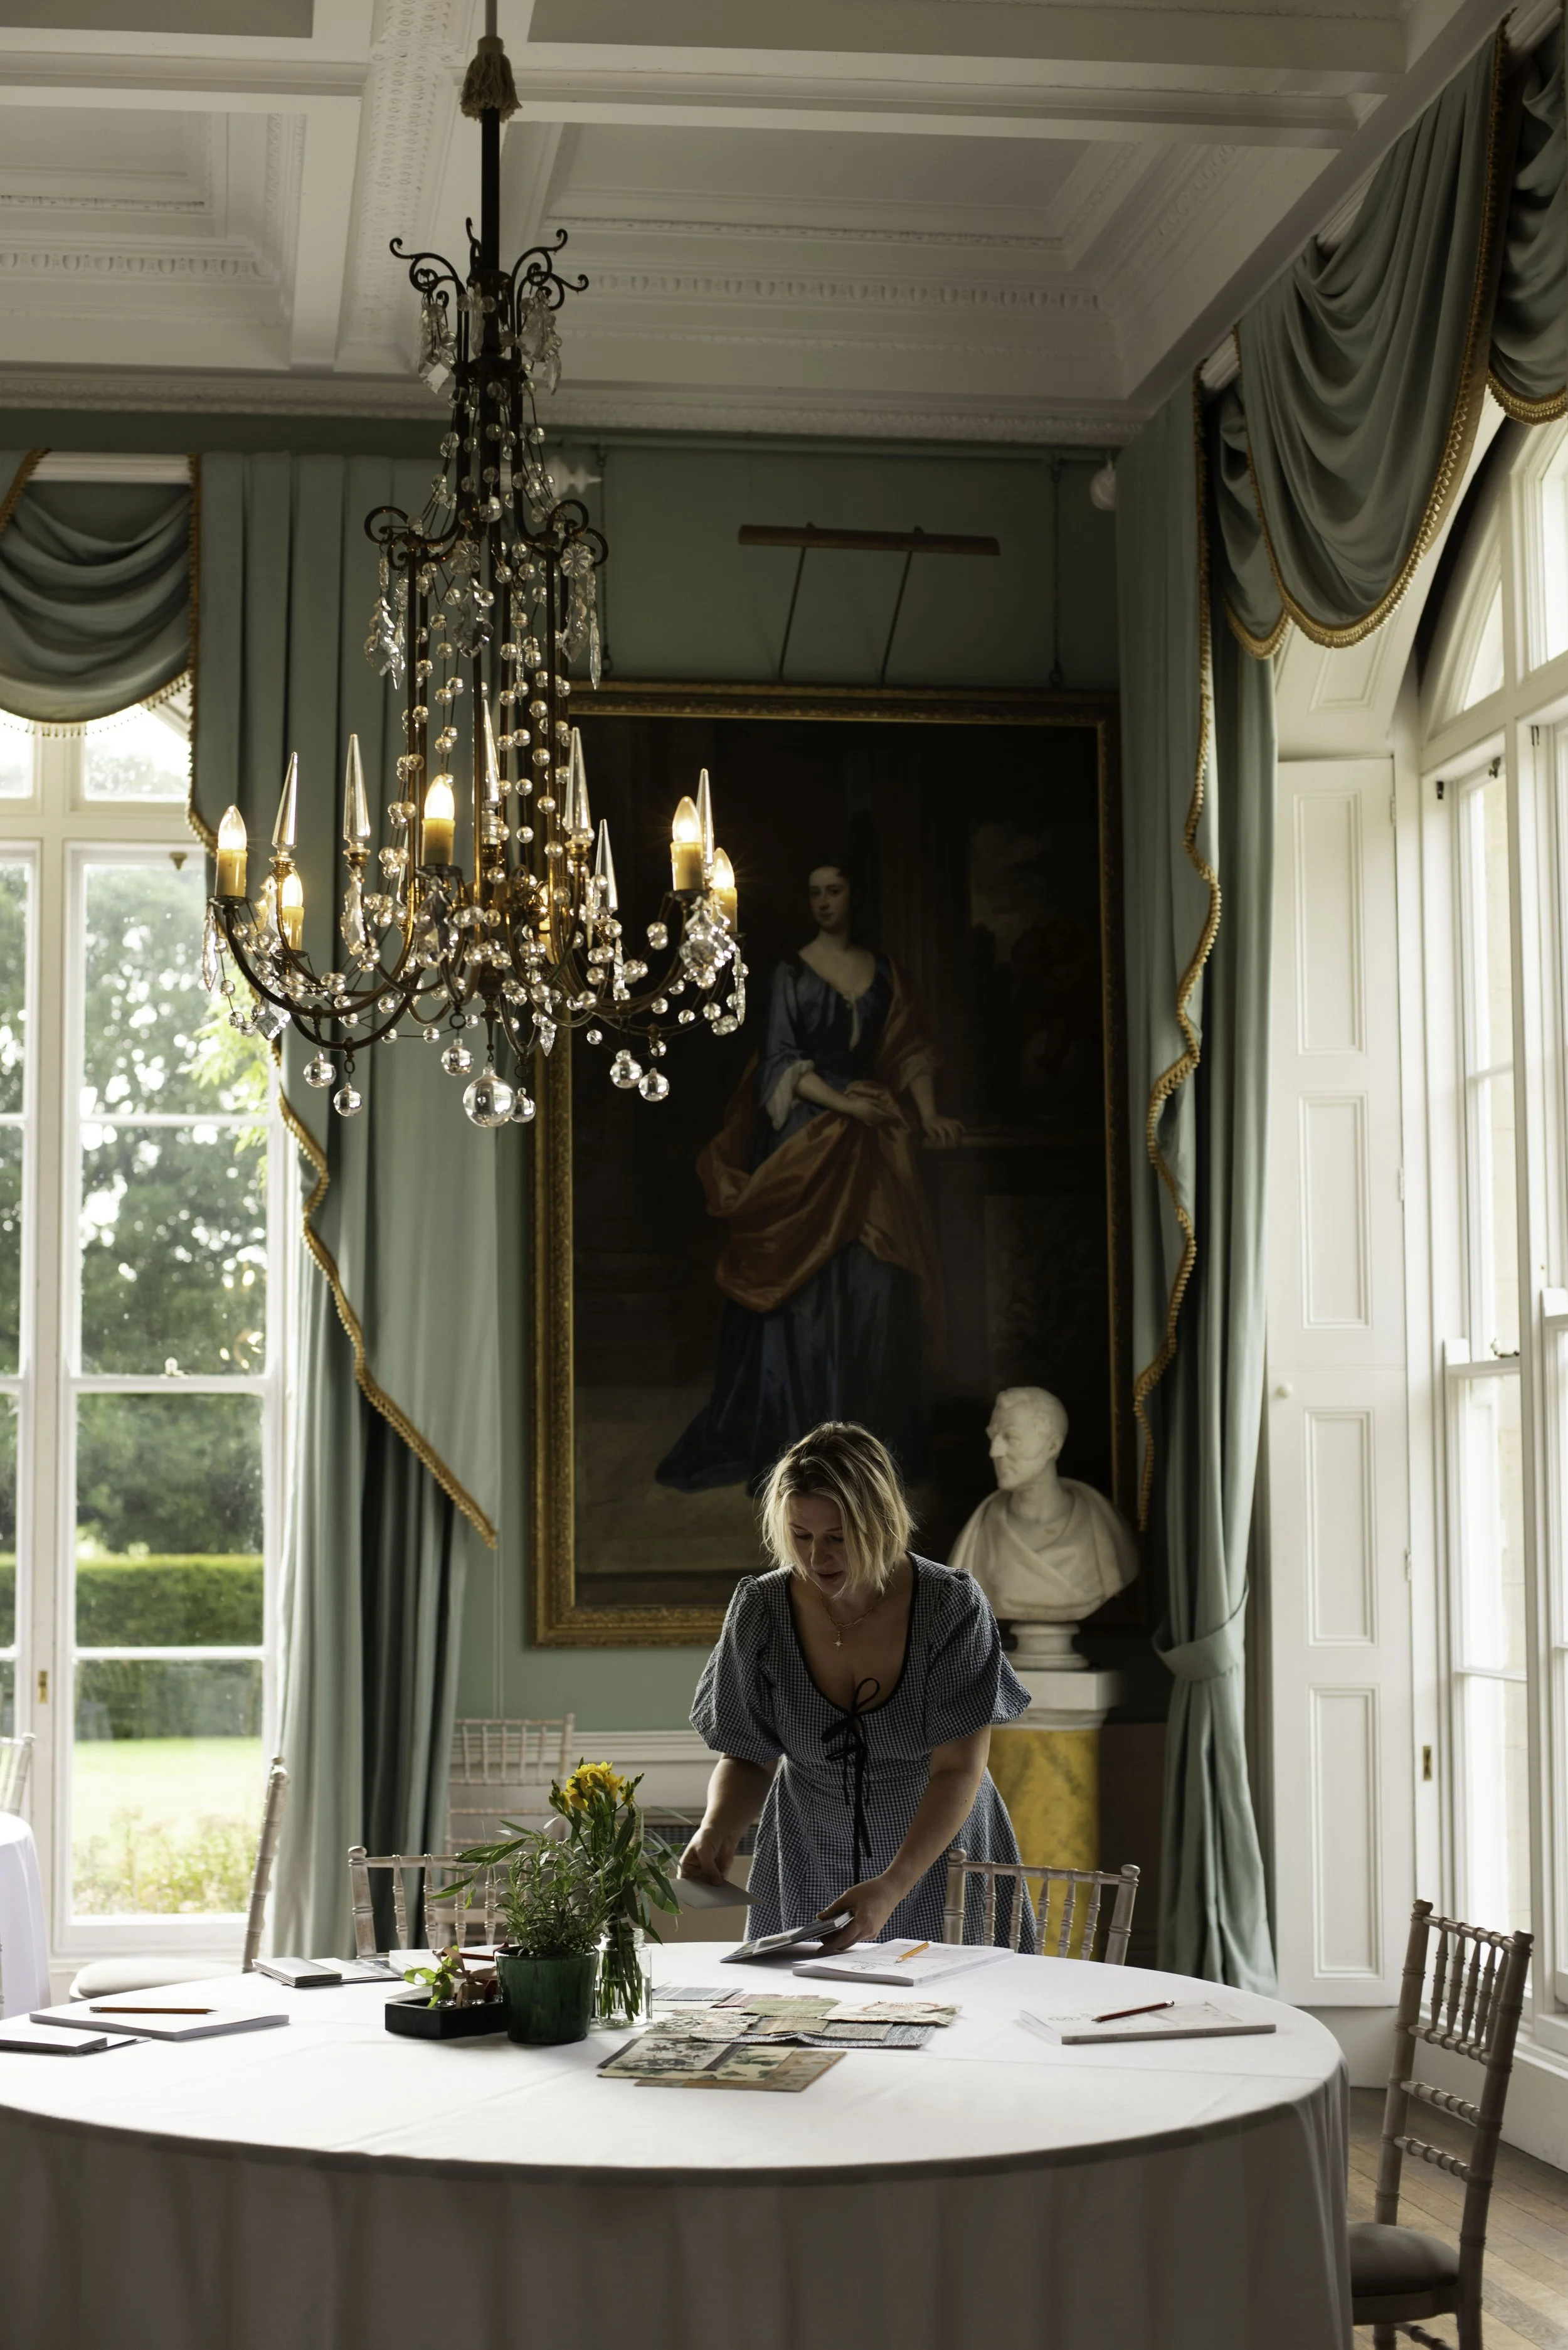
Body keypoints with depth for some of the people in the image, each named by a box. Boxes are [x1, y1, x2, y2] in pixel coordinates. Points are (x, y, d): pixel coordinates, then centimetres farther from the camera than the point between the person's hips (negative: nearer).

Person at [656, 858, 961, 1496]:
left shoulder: (881, 970, 12)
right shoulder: (792, 973, 0)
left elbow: (908, 1052, 12)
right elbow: (782, 1062, -7)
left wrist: (928, 1114, -3)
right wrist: (845, 1104, -18)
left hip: (870, 1142, 4)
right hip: (807, 1141, -4)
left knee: (874, 1285, 0)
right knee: (810, 1288, -5)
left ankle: (868, 1431, 8)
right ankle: (802, 1435, 0)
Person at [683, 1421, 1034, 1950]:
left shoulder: (952, 1607, -18)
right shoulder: (761, 1609, -11)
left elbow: (958, 1771, -19)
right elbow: (747, 1757, 0)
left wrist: (893, 1887, -32)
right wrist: (717, 1830, -21)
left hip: (937, 1861, -2)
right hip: (808, 1875, 2)